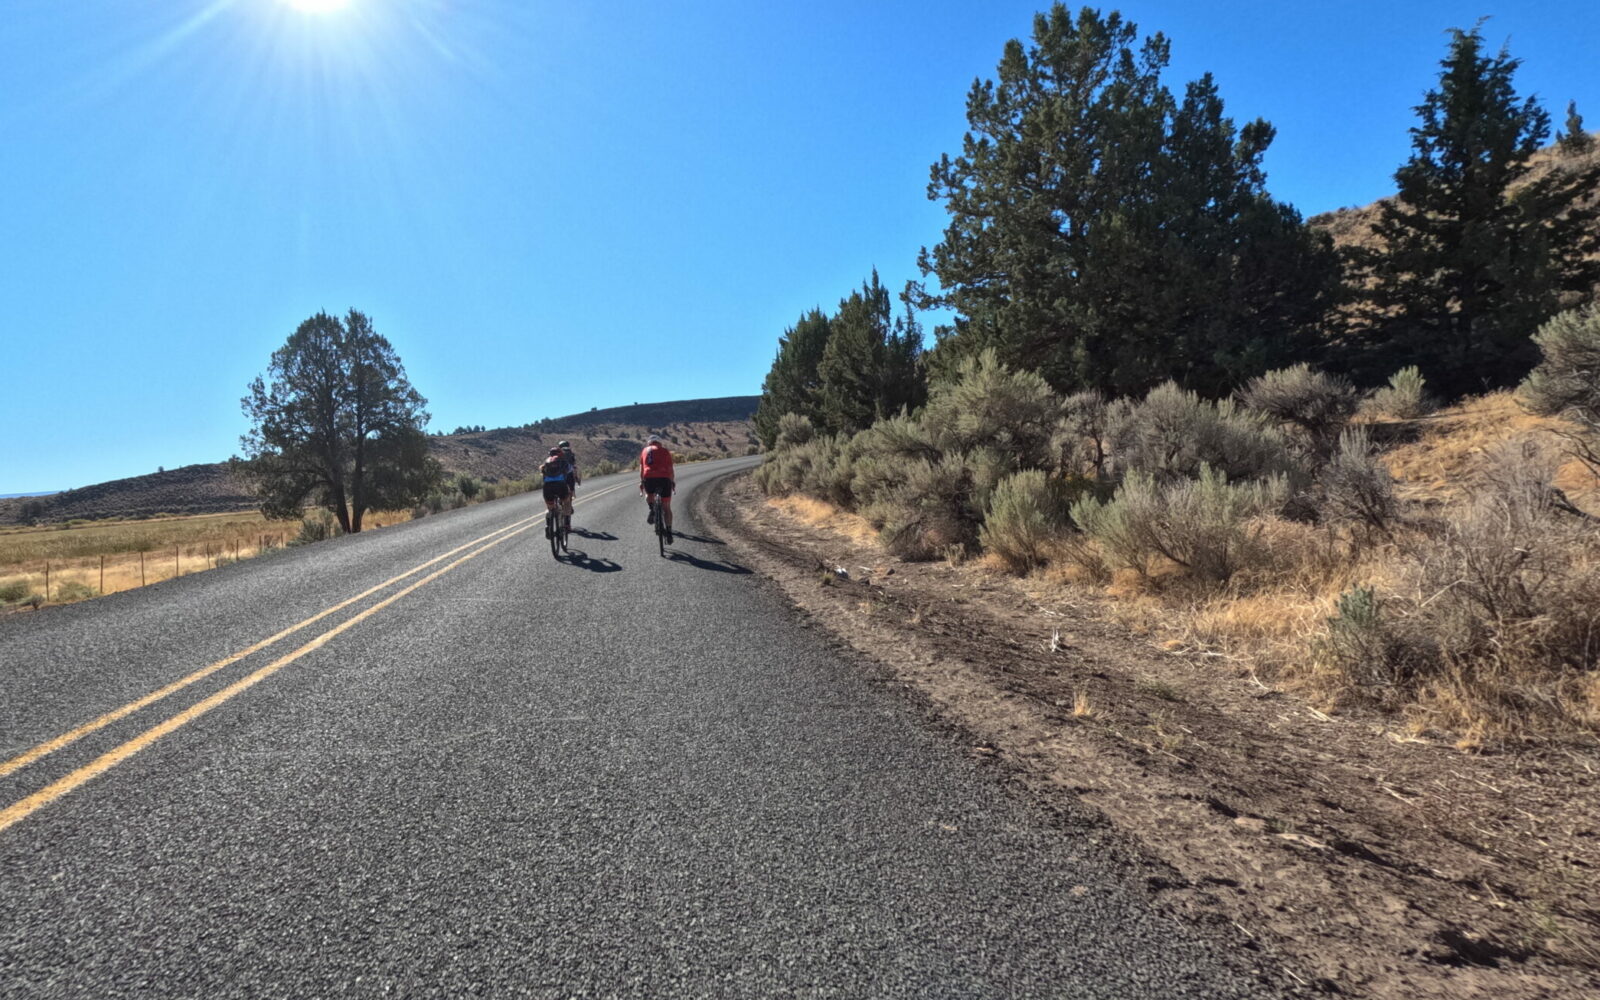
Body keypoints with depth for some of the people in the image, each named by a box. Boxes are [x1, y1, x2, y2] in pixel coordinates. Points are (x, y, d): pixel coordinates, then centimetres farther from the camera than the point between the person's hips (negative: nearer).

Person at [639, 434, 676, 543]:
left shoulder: (645, 451, 21)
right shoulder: (665, 450, 17)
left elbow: (641, 469, 16)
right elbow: (670, 469, 13)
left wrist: (641, 483, 21)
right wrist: (673, 482, 24)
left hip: (649, 478, 1)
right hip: (664, 478, -1)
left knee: (649, 495, 34)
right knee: (666, 507, 9)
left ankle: (651, 509, 6)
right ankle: (669, 532, 1)